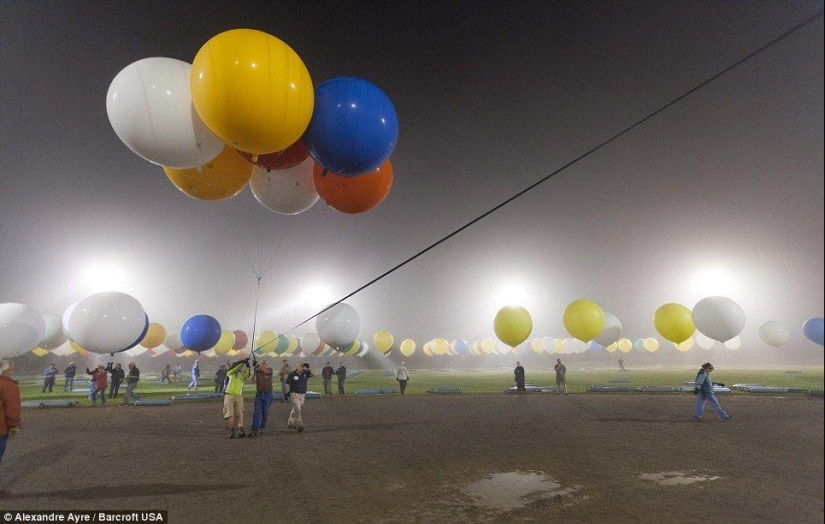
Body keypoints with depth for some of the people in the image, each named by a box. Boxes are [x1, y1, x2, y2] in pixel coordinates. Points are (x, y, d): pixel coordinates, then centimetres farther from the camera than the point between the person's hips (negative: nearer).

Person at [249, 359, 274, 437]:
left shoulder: (270, 370, -3)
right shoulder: (258, 371, 3)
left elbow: (266, 371, -26)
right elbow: (253, 380, -9)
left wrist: (259, 366, -32)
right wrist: (255, 371, -19)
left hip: (267, 394, -2)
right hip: (259, 394, 2)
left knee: (265, 413, 5)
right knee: (256, 412, -4)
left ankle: (261, 428, 16)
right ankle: (254, 430, -3)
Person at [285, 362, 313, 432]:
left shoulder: (305, 374, 2)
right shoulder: (292, 374, -7)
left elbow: (313, 375, -8)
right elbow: (287, 384, -1)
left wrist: (308, 369, -18)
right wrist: (287, 393, -5)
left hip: (302, 395, 5)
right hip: (294, 394, -5)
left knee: (295, 409, 15)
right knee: (297, 409, -12)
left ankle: (290, 423, 30)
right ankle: (299, 425, -10)